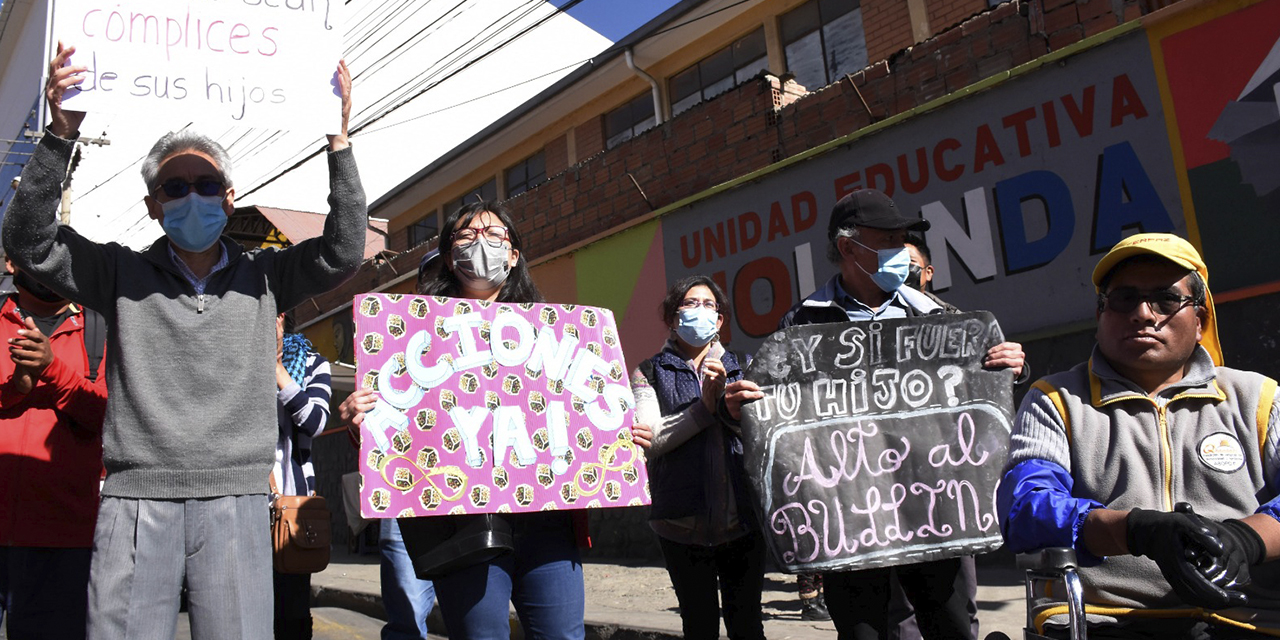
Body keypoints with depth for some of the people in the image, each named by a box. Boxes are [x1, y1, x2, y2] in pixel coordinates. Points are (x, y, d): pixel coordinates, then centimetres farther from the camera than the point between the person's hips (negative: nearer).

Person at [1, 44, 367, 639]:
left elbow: (342, 250, -2)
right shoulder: (123, 274, 10)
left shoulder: (261, 276, 9)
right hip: (136, 499, 0)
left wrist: (338, 140, -8)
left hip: (235, 503, 0)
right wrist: (61, 134, -8)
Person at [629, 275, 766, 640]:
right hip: (683, 521, -1)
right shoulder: (650, 373, 5)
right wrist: (705, 407, -16)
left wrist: (726, 399, -17)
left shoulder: (740, 368, 11)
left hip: (742, 516, 2)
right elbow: (650, 441, -8)